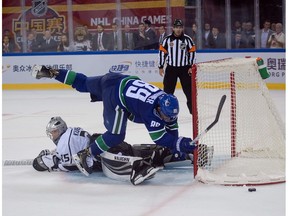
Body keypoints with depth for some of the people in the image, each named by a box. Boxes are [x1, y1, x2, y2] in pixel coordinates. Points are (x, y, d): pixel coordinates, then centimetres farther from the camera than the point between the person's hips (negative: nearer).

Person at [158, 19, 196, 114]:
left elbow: (192, 52, 0)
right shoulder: (167, 39, -3)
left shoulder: (187, 39, -4)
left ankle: (192, 108, 9)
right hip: (171, 68, 0)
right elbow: (162, 52, 2)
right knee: (168, 89, 2)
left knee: (188, 88, 1)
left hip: (184, 68, 0)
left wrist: (191, 66, -4)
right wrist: (161, 67, 1)